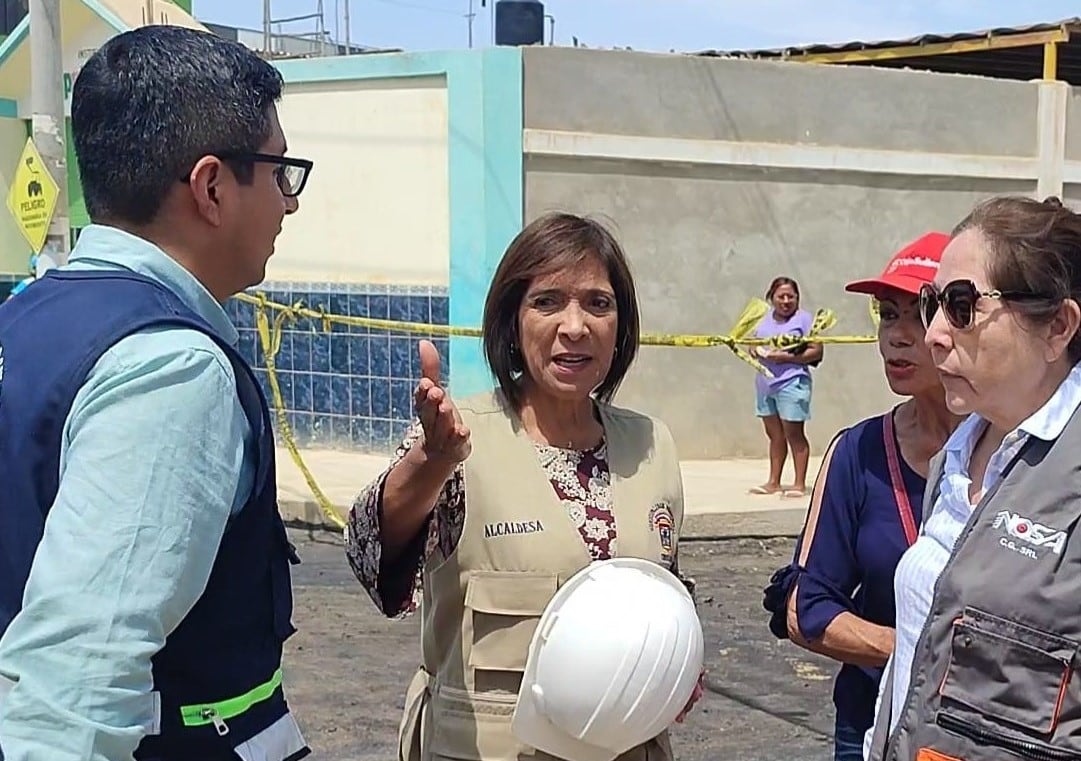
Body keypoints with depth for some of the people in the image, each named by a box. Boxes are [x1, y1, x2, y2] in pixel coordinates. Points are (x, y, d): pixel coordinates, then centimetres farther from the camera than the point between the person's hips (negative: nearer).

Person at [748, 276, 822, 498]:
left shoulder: (803, 319, -5)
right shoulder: (765, 319, 15)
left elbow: (816, 352, -11)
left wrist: (786, 357, -19)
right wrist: (759, 351, -3)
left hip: (792, 383, -7)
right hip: (765, 383, 7)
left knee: (793, 434, -3)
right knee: (774, 435, 12)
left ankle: (800, 484, 2)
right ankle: (773, 482, 18)